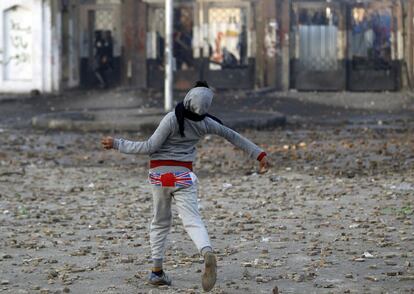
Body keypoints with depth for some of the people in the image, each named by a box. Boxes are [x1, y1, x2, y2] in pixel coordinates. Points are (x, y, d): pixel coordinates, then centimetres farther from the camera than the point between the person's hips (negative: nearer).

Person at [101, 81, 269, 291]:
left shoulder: (172, 119, -15)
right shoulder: (204, 123, -3)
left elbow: (149, 147, -14)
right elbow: (233, 136, 9)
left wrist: (117, 144, -7)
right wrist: (259, 154, 20)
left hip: (159, 173, -1)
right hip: (183, 175, 1)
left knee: (160, 222, 16)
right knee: (192, 220, -9)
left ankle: (157, 271, 16)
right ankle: (207, 252, -39)